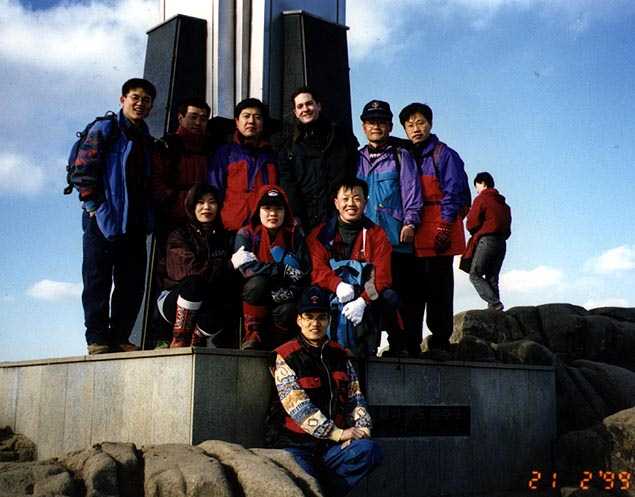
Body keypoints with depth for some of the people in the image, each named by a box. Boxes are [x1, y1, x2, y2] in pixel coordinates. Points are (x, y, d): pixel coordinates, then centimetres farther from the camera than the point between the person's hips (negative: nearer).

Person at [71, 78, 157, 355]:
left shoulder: (147, 141, 20)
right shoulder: (105, 130, 1)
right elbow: (82, 171, -7)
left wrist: (147, 216, 10)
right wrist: (94, 206, -13)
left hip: (135, 225, 6)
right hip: (103, 222, -6)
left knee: (132, 284, 5)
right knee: (98, 281, -3)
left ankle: (119, 338, 13)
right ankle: (97, 339, 1)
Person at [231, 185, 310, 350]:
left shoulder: (294, 235, 2)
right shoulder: (246, 234, -1)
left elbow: (304, 272, -6)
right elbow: (247, 267, -17)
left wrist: (287, 291, -23)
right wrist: (283, 270, -22)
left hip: (284, 296, 1)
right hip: (257, 296, 0)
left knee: (286, 311, -32)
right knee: (258, 282, -32)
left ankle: (277, 347, -2)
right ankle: (253, 336, -18)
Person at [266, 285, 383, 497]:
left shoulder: (339, 355, 14)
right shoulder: (286, 357, -4)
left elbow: (355, 397, 15)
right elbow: (298, 407, -13)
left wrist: (362, 428, -5)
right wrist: (337, 433, -17)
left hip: (330, 447, 5)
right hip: (294, 444, -5)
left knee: (369, 450, -23)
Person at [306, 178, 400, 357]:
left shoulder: (376, 234, 10)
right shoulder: (321, 233, 12)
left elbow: (382, 275, -1)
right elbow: (316, 269, 0)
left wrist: (363, 301, -18)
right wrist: (337, 285, -20)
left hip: (367, 297, 0)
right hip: (331, 295, 0)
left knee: (390, 297, -28)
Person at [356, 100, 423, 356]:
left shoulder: (401, 156, 8)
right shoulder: (358, 159, 18)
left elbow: (411, 190, 2)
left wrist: (409, 222, -8)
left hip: (396, 237, -3)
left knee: (399, 290, -5)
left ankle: (398, 343, -2)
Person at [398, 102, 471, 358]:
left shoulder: (445, 155, 2)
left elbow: (453, 193, -6)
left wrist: (444, 229, -13)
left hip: (438, 232, -5)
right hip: (412, 234, 5)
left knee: (439, 288, -4)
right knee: (412, 288, 4)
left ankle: (440, 342, 0)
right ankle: (410, 343, 8)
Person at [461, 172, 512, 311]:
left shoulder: (481, 199, -1)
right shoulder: (504, 204, 21)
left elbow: (471, 224, -6)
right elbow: (508, 230, 21)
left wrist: (476, 234, 13)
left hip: (486, 241, -7)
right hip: (502, 243, 7)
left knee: (475, 275, -4)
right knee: (492, 278, 8)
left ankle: (494, 303, -20)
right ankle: (495, 307, -2)